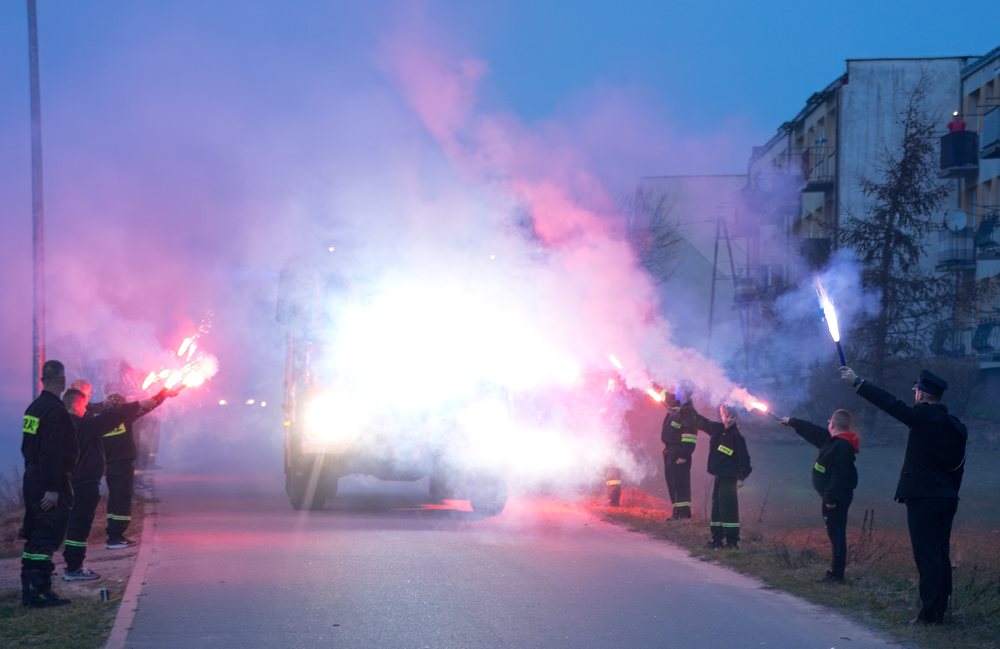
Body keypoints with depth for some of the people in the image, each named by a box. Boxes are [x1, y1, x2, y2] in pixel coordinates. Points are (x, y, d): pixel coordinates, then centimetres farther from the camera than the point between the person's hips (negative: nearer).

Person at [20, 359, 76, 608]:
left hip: (33, 481, 9)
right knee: (47, 538, -7)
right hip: (51, 484, -9)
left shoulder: (33, 408, 12)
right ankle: (39, 591, -8)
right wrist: (52, 489, -23)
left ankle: (29, 589, 19)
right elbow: (52, 452, -23)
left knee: (35, 538, 14)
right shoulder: (56, 411, -17)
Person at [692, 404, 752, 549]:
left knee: (728, 508, -9)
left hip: (730, 477, -8)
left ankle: (732, 541, -7)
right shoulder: (717, 429, 7)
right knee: (717, 507, 11)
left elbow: (744, 458, -12)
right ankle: (717, 539, 17)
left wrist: (741, 477, -16)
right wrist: (691, 408, 25)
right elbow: (701, 422, 23)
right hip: (719, 475, 8)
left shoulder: (737, 436, -11)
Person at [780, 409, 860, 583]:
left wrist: (832, 498, -25)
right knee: (835, 534, 12)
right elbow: (812, 431, 26)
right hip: (831, 495, 10)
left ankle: (837, 574, -7)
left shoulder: (842, 446, -20)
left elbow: (839, 475, -25)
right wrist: (792, 422, 35)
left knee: (836, 534, -8)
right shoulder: (832, 440, 12)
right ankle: (835, 572, 16)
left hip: (836, 497, -10)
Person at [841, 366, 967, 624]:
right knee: (940, 555, 13)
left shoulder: (925, 417, -12)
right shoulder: (956, 426, 11)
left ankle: (929, 613, -6)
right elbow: (958, 467, 15)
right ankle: (939, 610, 18)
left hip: (923, 499, -8)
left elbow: (890, 404, -12)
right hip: (947, 499, 8)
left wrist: (857, 382, -5)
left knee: (927, 556, -6)